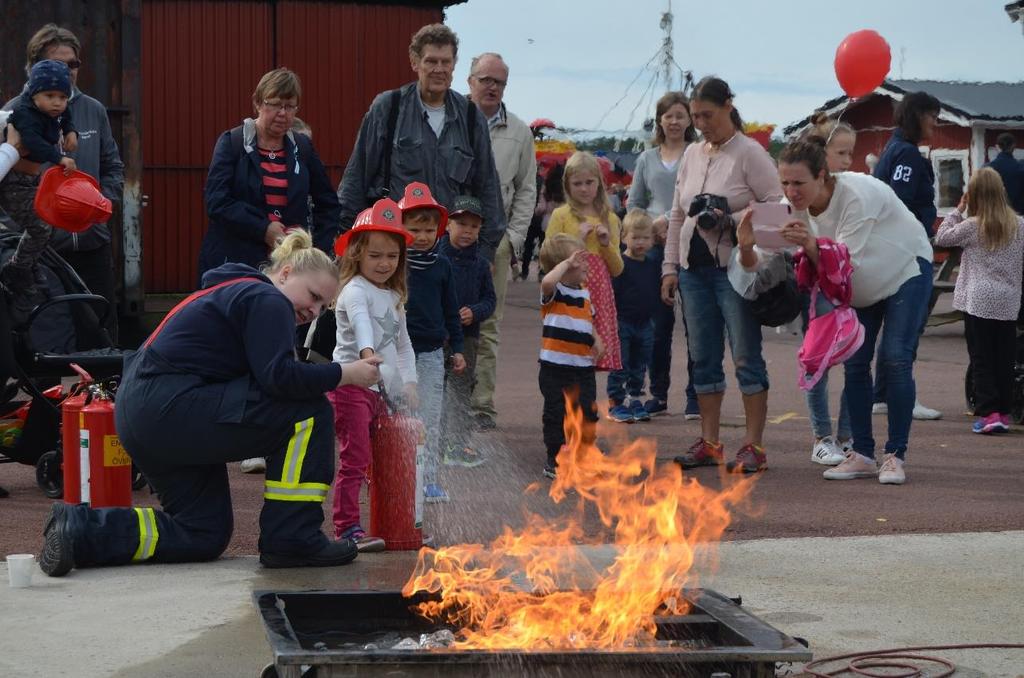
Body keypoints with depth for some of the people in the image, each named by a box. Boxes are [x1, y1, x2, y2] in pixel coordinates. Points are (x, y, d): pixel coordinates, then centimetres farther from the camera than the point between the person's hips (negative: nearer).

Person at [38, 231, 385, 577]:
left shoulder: (236, 293, 27)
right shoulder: (267, 301, -6)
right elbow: (277, 376, -19)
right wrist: (343, 374, -11)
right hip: (174, 410, -11)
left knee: (204, 536, 15)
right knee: (310, 412, -7)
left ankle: (80, 529, 5)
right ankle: (291, 540, -4)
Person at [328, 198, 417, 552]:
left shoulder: (394, 298, 18)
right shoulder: (355, 291, -10)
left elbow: (402, 343, 25)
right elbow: (360, 320, -32)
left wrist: (408, 381, 14)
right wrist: (368, 350, -52)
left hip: (380, 390, 9)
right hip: (351, 387, -8)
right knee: (355, 460, -13)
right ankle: (347, 527, -13)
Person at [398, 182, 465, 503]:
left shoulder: (442, 265, 6)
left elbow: (451, 310, 14)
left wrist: (457, 348, 13)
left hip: (431, 353, 3)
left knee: (430, 420, 5)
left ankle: (429, 480, 10)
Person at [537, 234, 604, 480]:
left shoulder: (584, 293, 11)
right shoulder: (553, 292, -11)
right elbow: (548, 281, -37)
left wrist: (596, 340, 6)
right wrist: (567, 263, -25)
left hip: (583, 367, 6)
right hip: (556, 367, -6)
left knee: (588, 413, 8)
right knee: (556, 415, 4)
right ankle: (554, 461, 14)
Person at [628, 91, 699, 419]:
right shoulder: (647, 159, 16)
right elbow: (634, 204, 17)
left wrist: (668, 219, -14)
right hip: (655, 247, 4)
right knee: (658, 322, 6)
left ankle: (695, 396, 1)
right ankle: (658, 394, 14)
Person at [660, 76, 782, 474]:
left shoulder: (749, 154, -7)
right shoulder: (692, 155, 14)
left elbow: (776, 207, -12)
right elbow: (677, 217, 18)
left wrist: (730, 219, -22)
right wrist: (670, 267, 13)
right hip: (695, 270, 7)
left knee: (746, 357, -4)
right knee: (703, 359, 9)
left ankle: (753, 445, -1)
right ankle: (709, 443, 16)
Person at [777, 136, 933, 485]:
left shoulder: (857, 194, -34)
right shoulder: (798, 205, -14)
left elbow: (847, 261, -35)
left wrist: (810, 245, -52)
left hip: (906, 270, -6)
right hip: (860, 286, 6)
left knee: (895, 359, -15)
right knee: (854, 362, -2)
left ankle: (895, 455, -10)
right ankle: (862, 455, 4)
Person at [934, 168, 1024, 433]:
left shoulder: (972, 226, -7)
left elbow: (941, 238, 3)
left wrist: (958, 210, 8)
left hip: (978, 301, -3)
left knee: (981, 359, 0)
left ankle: (989, 412, -9)